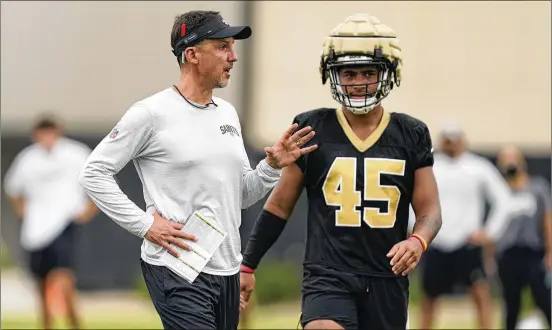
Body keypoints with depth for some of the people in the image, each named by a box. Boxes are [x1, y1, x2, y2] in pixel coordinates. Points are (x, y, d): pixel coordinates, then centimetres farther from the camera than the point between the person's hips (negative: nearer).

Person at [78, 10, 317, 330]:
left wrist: (272, 167, 1)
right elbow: (94, 173, -7)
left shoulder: (228, 113, 14)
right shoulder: (152, 113, -8)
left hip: (228, 271, 7)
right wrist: (144, 224, -12)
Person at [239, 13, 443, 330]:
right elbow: (280, 206, 8)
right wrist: (248, 265, 8)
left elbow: (430, 210, 4)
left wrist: (418, 241, -18)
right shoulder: (313, 130, 1)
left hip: (387, 280, 2)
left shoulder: (410, 135, 4)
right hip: (328, 276, -2)